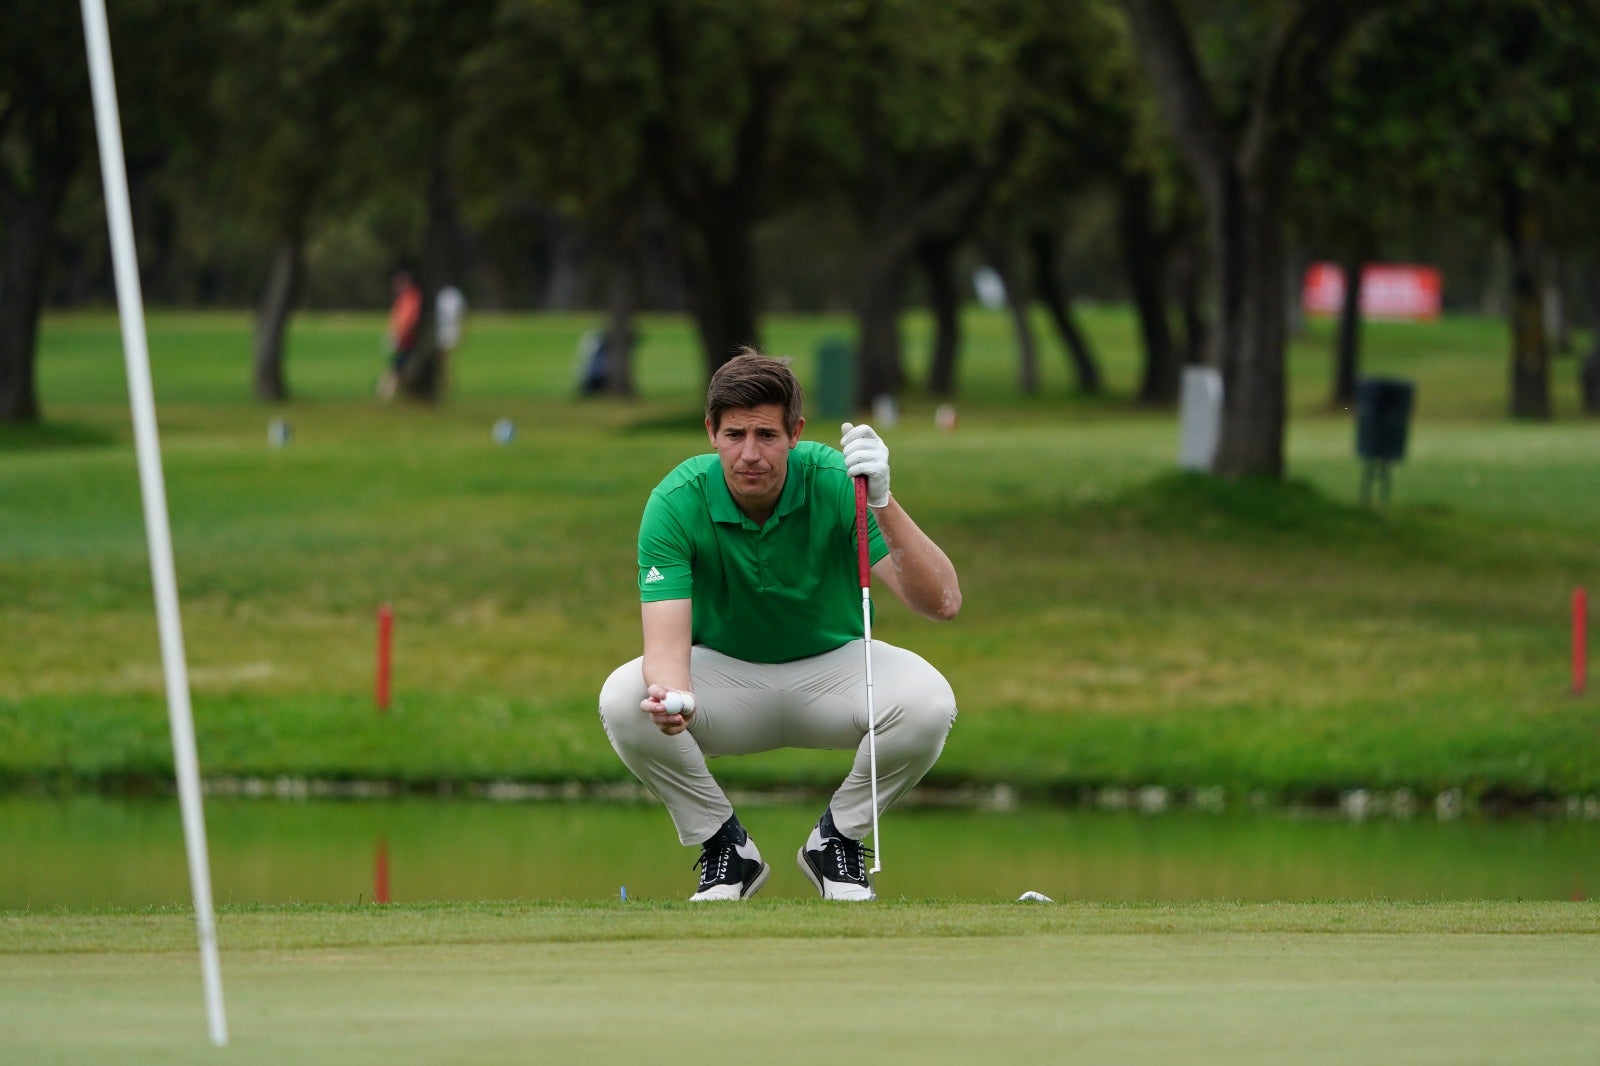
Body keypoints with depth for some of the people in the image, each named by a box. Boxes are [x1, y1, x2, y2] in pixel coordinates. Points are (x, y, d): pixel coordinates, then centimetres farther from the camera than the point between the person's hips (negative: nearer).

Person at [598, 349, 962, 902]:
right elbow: (667, 642, -28)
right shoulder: (675, 502, -23)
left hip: (831, 667, 0)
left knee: (927, 699, -32)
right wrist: (669, 692, -53)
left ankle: (838, 836, -3)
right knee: (622, 699, -31)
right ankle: (725, 845, -5)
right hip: (725, 671, 0)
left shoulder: (836, 482, -24)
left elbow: (942, 602, -31)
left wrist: (884, 503, -45)